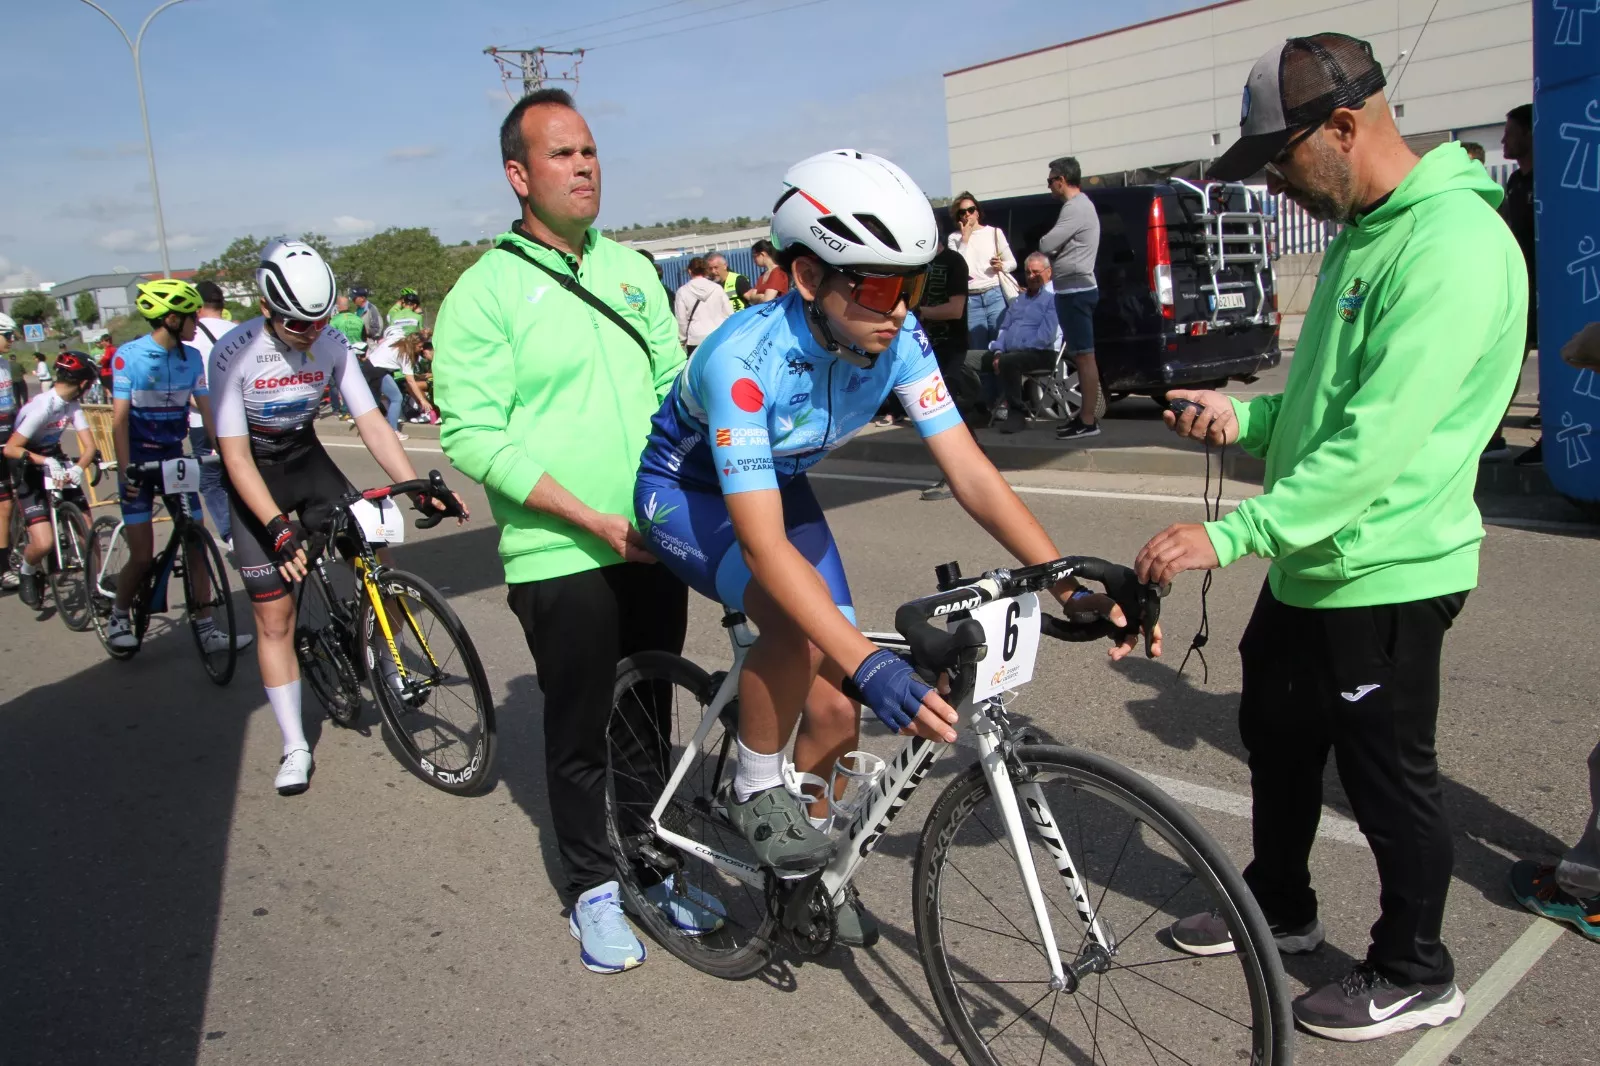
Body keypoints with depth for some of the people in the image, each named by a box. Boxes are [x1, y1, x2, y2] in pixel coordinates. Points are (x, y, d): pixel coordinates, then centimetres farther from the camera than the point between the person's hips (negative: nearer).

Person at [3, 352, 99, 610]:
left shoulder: (71, 405, -5)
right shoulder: (42, 407, -25)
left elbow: (89, 445, -10)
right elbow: (10, 449, -25)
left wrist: (77, 468, -30)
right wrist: (45, 461, -39)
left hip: (57, 466, 6)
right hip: (28, 474, -6)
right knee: (44, 543, -17)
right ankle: (27, 573, 16)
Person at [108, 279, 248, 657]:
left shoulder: (192, 358, 0)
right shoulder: (128, 355, -12)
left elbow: (207, 410, -2)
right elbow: (120, 418, -14)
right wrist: (126, 471, -19)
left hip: (174, 458, 4)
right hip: (138, 461, -4)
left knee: (197, 543, -2)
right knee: (142, 555, -4)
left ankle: (206, 629, 4)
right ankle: (119, 617, 23)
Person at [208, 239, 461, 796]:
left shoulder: (332, 344, -15)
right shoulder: (233, 353, -25)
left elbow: (371, 422, -15)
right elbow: (235, 454, -26)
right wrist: (278, 528, -36)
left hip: (308, 461, 3)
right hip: (255, 478, -3)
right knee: (274, 615, -5)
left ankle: (389, 666, 17)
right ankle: (295, 748, 4)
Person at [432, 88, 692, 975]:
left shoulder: (632, 269, 10)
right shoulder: (485, 293, -9)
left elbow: (675, 385, 14)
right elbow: (473, 437, -15)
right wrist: (597, 521, -20)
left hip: (656, 542, 5)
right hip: (560, 558, -5)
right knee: (579, 730, 8)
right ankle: (591, 888, 27)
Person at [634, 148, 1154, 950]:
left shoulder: (896, 339, -22)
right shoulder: (745, 359, -38)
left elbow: (971, 474, -21)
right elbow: (764, 546, -43)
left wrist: (1072, 582, -31)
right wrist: (871, 667, -52)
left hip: (777, 486, 5)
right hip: (686, 491, -5)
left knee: (835, 706, -1)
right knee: (802, 620, -35)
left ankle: (813, 877, 25)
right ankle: (753, 792, -6)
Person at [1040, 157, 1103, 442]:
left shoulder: (1076, 208, -15)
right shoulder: (1079, 204, 19)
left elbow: (1045, 245, -19)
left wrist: (1045, 240, 2)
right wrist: (1055, 249, 1)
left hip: (1075, 291, -11)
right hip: (1075, 290, 11)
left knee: (1084, 355, -10)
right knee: (1079, 355, 13)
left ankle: (1088, 421, -9)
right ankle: (1085, 415, 19)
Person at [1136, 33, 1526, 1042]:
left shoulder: (1452, 243, -21)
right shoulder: (1364, 232, 12)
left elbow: (1380, 440, -29)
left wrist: (1231, 532, -31)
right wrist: (1246, 416, 3)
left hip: (1383, 577, -10)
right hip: (1309, 563, 10)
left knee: (1389, 778, 7)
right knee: (1277, 738, 22)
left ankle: (1415, 974, 30)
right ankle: (1280, 909, 44)